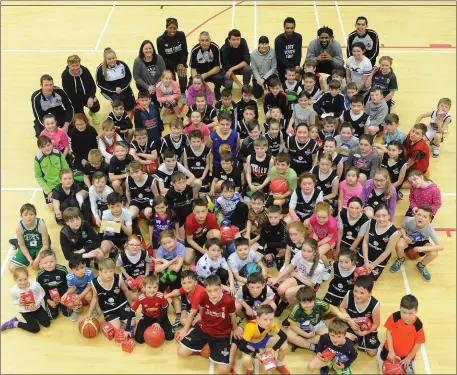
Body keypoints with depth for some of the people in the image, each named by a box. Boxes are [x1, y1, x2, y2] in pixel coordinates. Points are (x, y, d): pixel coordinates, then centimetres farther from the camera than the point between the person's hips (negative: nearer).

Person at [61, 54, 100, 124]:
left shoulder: (85, 71, -12)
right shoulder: (65, 75, -19)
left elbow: (93, 86, -6)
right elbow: (70, 94, -20)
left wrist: (91, 98, -26)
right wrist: (86, 100, -23)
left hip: (87, 95, 2)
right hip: (74, 98, -2)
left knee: (96, 107, -24)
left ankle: (92, 113, 17)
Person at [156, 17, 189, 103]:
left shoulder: (181, 35, -13)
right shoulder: (161, 40, -19)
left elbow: (185, 51, -6)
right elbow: (162, 57, -14)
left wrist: (181, 64, -22)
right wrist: (175, 66, -21)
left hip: (180, 61, 1)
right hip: (168, 63, -1)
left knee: (183, 75, -23)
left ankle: (183, 94, 1)